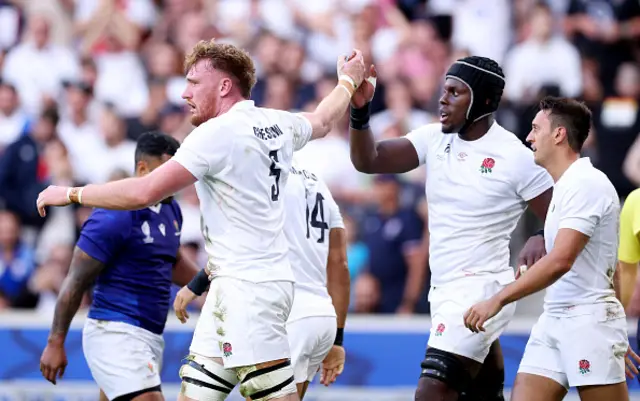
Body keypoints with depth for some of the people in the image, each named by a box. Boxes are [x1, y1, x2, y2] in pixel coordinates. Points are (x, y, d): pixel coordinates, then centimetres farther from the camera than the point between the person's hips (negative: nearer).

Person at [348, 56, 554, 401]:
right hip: (444, 291, 7)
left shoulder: (516, 157, -11)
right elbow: (368, 160, -2)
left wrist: (542, 241, -29)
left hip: (480, 289, -7)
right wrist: (360, 110, -18)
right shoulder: (434, 139, 5)